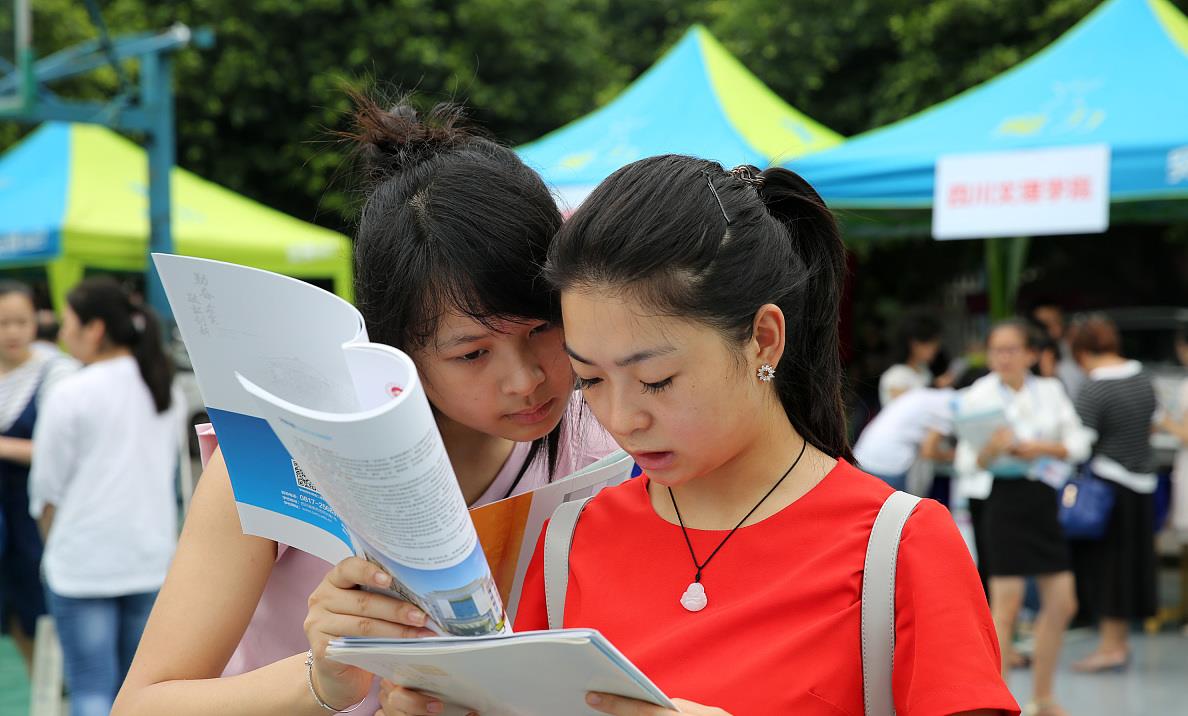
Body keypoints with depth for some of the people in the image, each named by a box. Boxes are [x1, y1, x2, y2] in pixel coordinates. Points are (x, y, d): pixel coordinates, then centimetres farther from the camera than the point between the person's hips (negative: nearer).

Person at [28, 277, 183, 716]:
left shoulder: (71, 395, -12)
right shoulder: (165, 390, 7)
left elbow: (47, 488, -5)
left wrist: (55, 543, 10)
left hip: (84, 561, -6)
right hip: (152, 556, 6)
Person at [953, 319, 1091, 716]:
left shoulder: (1050, 391, 7)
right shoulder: (979, 397, -5)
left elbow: (1079, 443, 6)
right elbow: (968, 464, -5)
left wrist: (1042, 447, -12)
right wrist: (992, 449, -26)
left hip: (1044, 499, 5)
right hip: (1004, 500, -5)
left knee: (1062, 603, 8)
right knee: (1006, 604, -7)